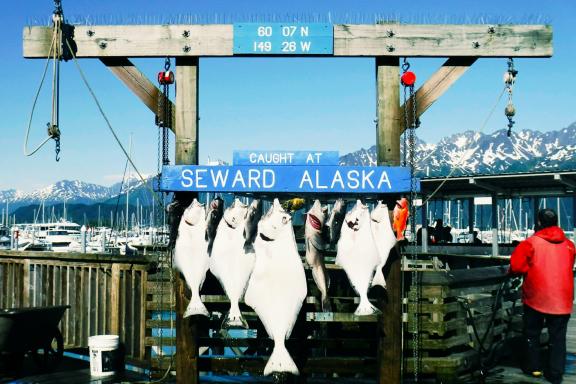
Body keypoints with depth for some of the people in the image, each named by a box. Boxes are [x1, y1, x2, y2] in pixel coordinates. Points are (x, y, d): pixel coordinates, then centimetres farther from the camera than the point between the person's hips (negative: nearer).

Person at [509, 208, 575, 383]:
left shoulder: (531, 242, -8)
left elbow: (516, 265, -17)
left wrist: (529, 270, 2)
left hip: (536, 298, -2)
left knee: (532, 333, 15)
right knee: (558, 336, 10)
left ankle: (533, 367, 23)